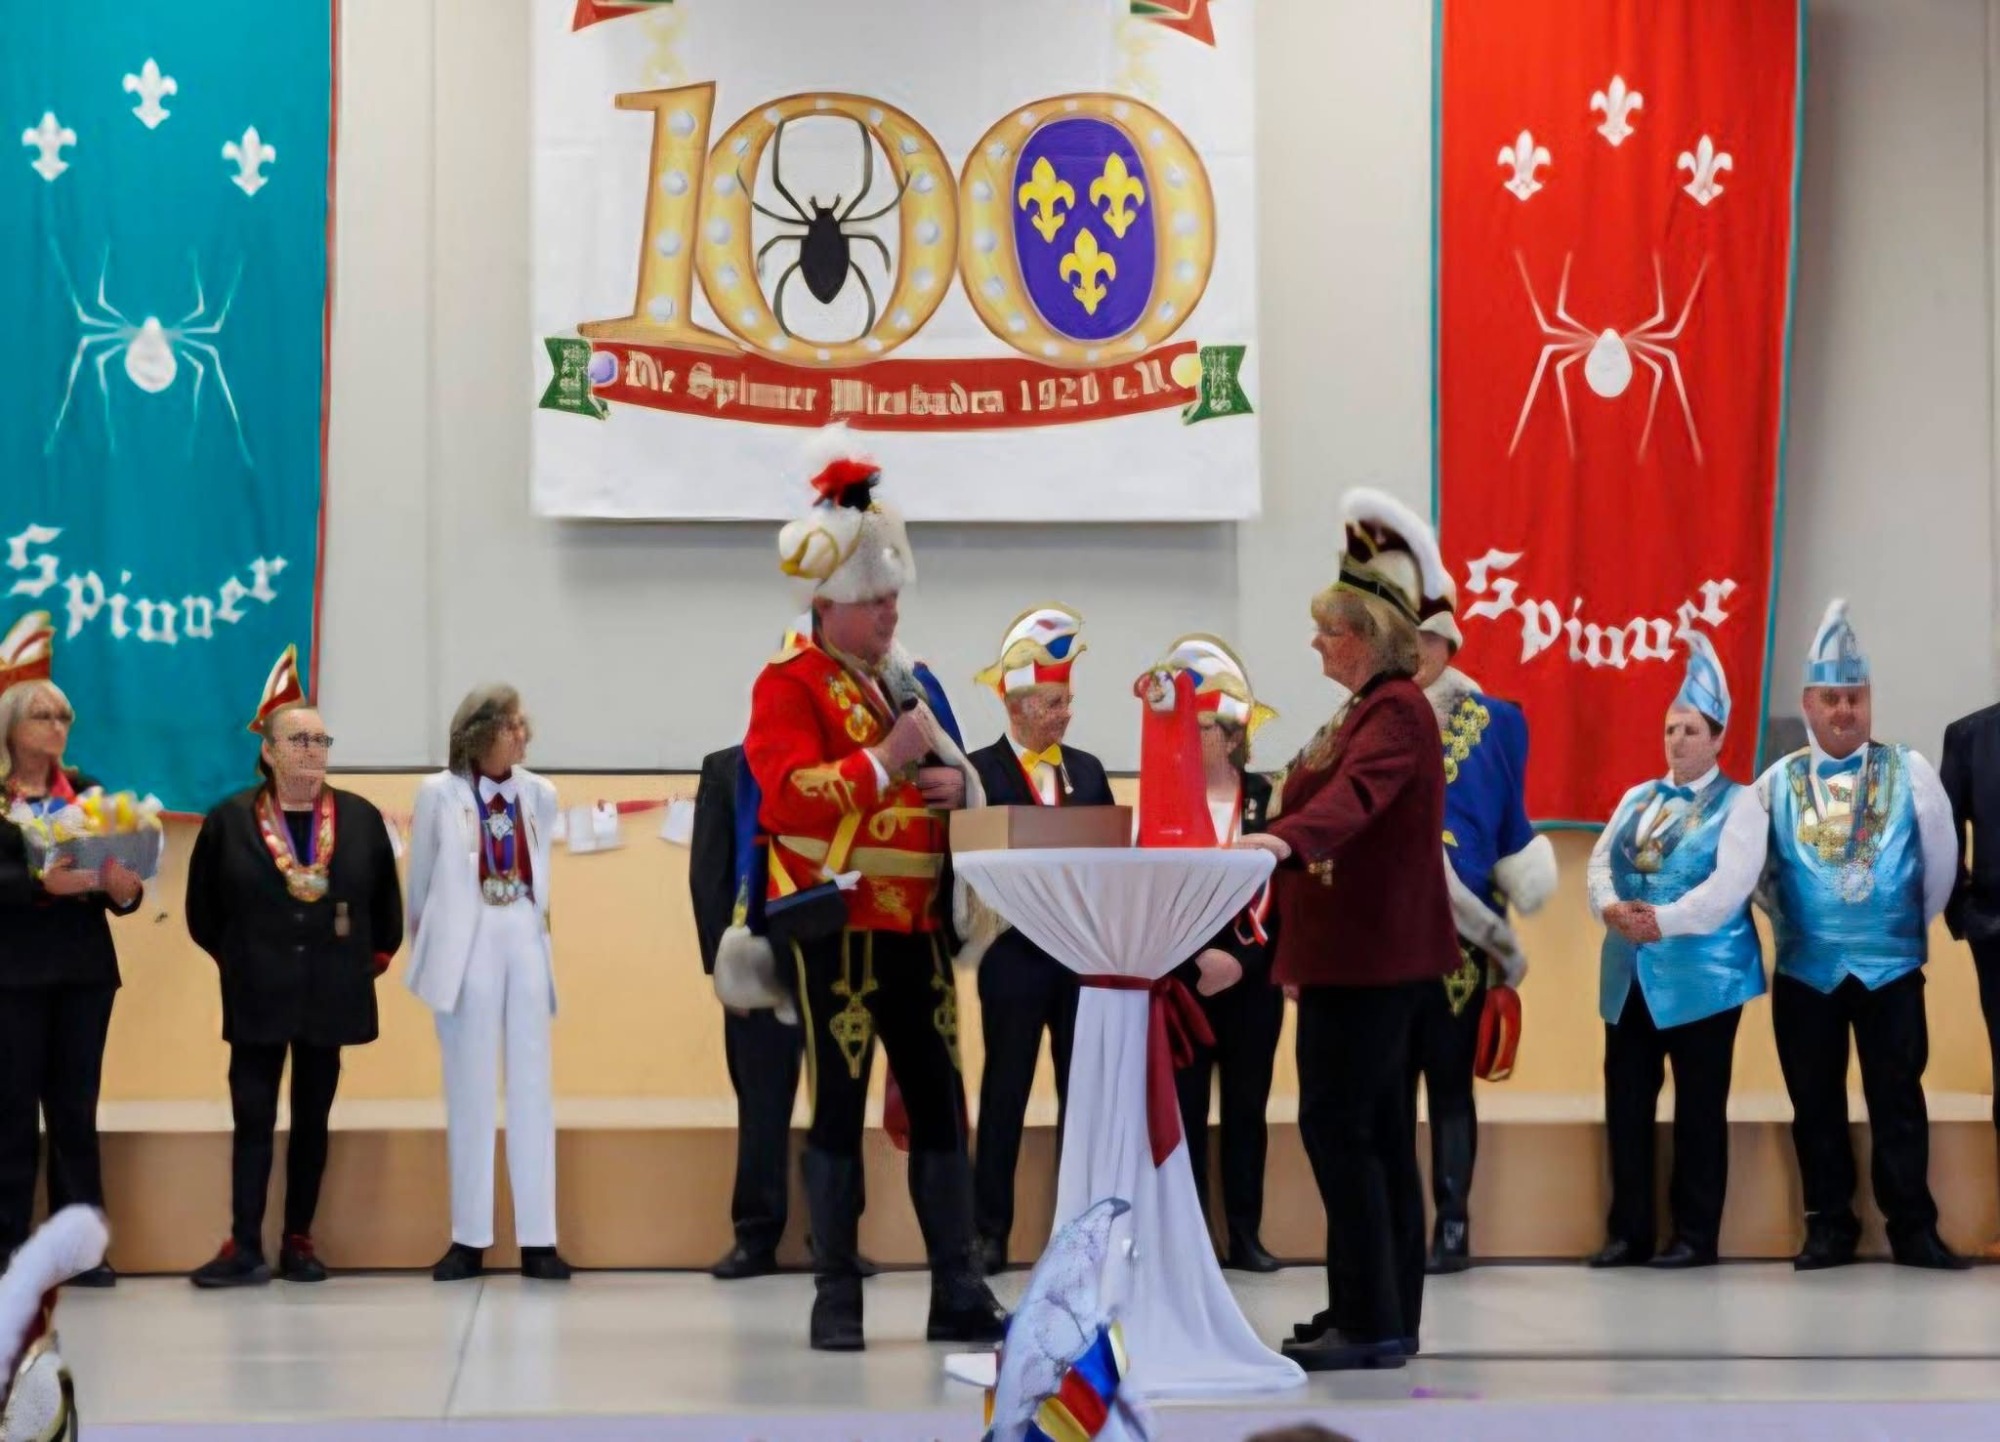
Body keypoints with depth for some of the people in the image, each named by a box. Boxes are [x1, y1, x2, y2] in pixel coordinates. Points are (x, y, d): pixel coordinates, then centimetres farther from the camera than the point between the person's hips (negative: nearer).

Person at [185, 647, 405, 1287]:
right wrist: (236, 959, 6)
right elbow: (204, 908, 6)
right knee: (252, 1120, -2)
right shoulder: (230, 820, -3)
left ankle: (299, 1241, 14)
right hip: (258, 996, -2)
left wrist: (372, 960, 7)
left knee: (313, 1121, 7)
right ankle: (245, 1247, 0)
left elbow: (385, 903, 11)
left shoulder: (362, 819, 2)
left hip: (331, 995, 2)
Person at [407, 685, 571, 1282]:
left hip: (526, 948, 2)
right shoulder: (440, 794, -2)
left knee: (532, 1091, 1)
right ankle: (470, 1238, 8)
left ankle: (538, 1239, 3)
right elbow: (419, 881, 9)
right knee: (470, 1094, 3)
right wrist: (426, 948, 15)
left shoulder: (539, 795, 5)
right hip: (466, 952, -2)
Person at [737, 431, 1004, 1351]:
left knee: (939, 1098, 4)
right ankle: (835, 1299, 3)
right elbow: (791, 794, -16)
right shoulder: (788, 684, -5)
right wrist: (887, 762, -19)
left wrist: (955, 782, 3)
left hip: (915, 919, 7)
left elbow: (947, 776, 26)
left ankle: (958, 1292, 7)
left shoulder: (905, 679, 17)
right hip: (836, 922, -7)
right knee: (839, 1102, -2)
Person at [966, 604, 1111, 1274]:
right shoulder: (981, 771, -4)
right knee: (1005, 1095, 2)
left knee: (1082, 1093, 6)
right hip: (1016, 953, -4)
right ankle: (991, 1231, 7)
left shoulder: (1087, 769, 12)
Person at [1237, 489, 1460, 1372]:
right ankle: (1383, 1314, 16)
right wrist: (1269, 850, 37)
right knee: (1376, 1131, 11)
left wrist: (1285, 840, -49)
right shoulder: (1368, 709, 16)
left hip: (1376, 952, -10)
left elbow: (1352, 797, -33)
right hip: (1356, 949, 10)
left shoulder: (1398, 710, -15)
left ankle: (1370, 1320, -9)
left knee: (1337, 1124, -11)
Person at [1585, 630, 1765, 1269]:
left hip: (1701, 976, -6)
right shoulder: (1636, 799, 16)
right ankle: (1629, 1232, 12)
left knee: (1699, 1110, 1)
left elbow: (1729, 884, -16)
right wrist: (1611, 907, -17)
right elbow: (1601, 863, 5)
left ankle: (1696, 1235, 7)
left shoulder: (1738, 804, -3)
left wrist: (1664, 919, -26)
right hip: (1629, 974, 6)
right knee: (1626, 1106, 5)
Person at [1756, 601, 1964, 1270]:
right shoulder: (1778, 783, 2)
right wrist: (1789, 921, 9)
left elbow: (1940, 856, 3)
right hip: (1805, 968, 1)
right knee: (1816, 1102, 5)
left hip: (1891, 965, -1)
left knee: (1898, 1099, 0)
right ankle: (1829, 1229, 13)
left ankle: (1913, 1230, 6)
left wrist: (1917, 924, 8)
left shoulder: (1908, 772, -1)